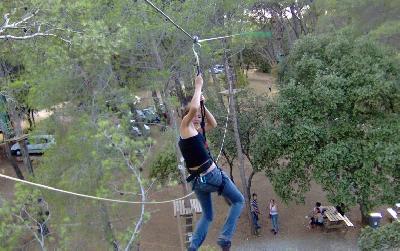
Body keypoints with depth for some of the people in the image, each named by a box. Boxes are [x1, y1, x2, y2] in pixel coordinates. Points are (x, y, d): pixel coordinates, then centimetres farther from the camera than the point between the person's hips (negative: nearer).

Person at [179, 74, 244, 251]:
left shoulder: (197, 130, 13)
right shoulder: (185, 127, -9)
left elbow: (213, 124, 24)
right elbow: (193, 108, -26)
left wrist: (203, 105, 13)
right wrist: (198, 86, -13)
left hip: (197, 182, 8)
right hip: (212, 175, -8)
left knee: (207, 216, 21)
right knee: (239, 201, 11)